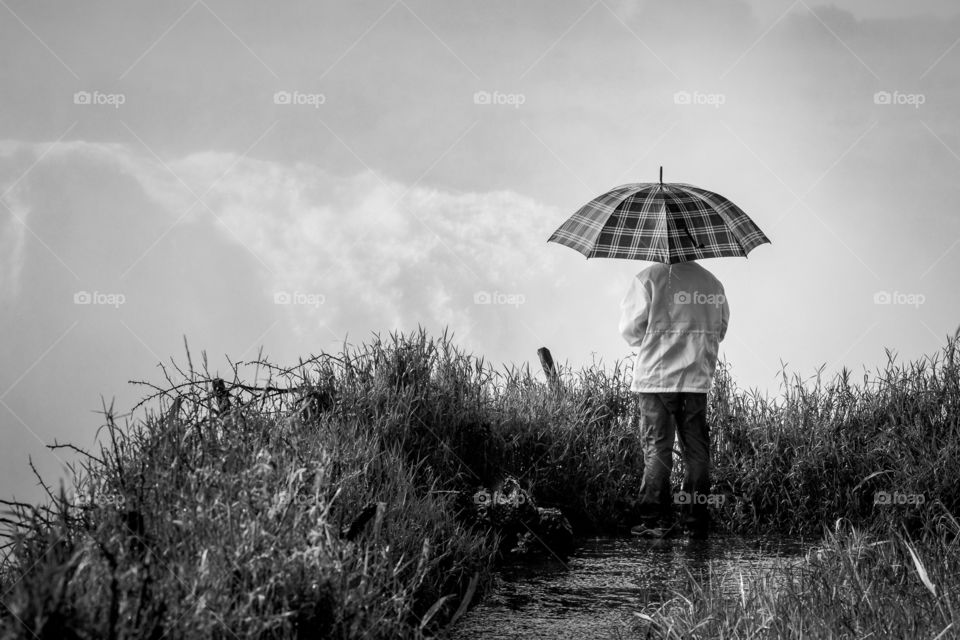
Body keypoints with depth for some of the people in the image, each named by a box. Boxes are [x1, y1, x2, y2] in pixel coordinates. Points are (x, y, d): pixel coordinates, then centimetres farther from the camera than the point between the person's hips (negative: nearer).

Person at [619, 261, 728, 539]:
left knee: (656, 448, 0)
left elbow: (631, 327, -5)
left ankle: (656, 519, -3)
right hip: (697, 379, 3)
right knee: (696, 450, 7)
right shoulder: (712, 282, 9)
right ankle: (696, 521, 8)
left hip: (656, 376, -3)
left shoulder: (649, 278, -6)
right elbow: (720, 329, 15)